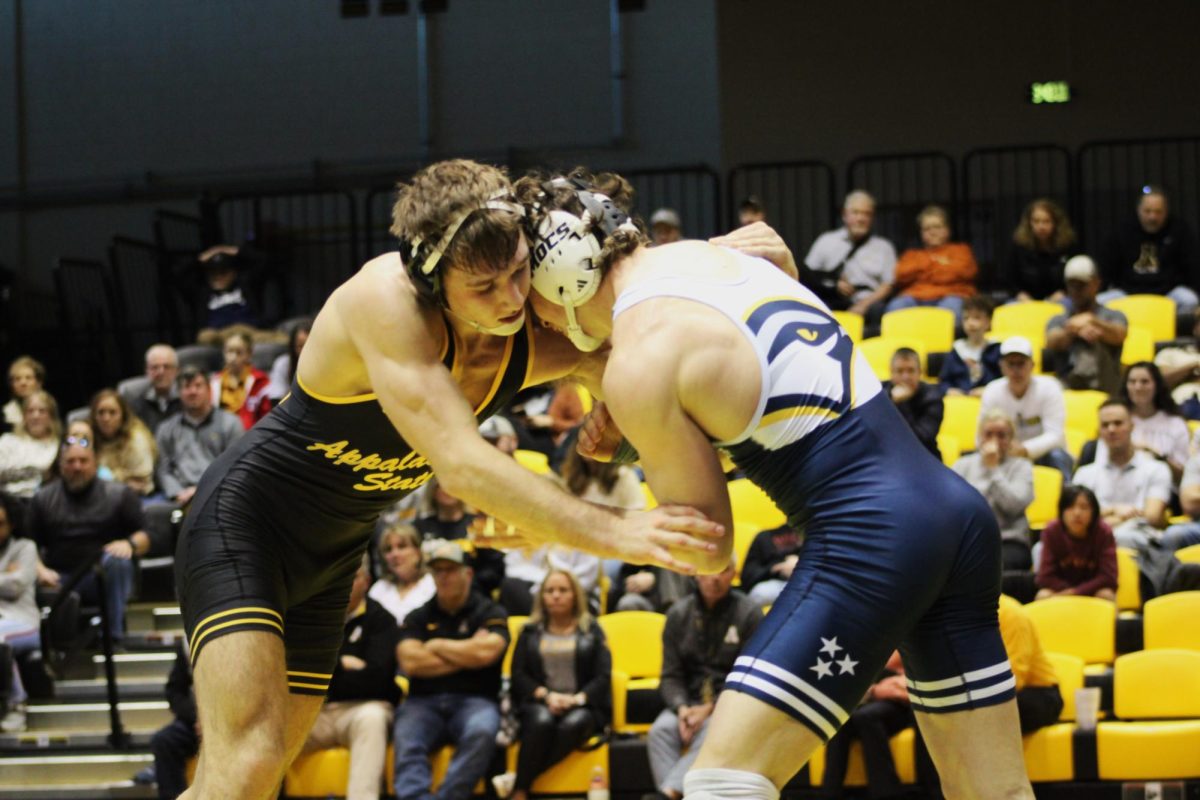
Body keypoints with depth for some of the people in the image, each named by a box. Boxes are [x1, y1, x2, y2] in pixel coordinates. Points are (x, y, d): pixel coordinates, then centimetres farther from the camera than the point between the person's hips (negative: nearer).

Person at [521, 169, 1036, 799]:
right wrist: (626, 427, 16)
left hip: (870, 537, -9)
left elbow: (710, 546, -2)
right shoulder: (701, 252, 15)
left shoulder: (638, 366, -8)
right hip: (957, 508, 9)